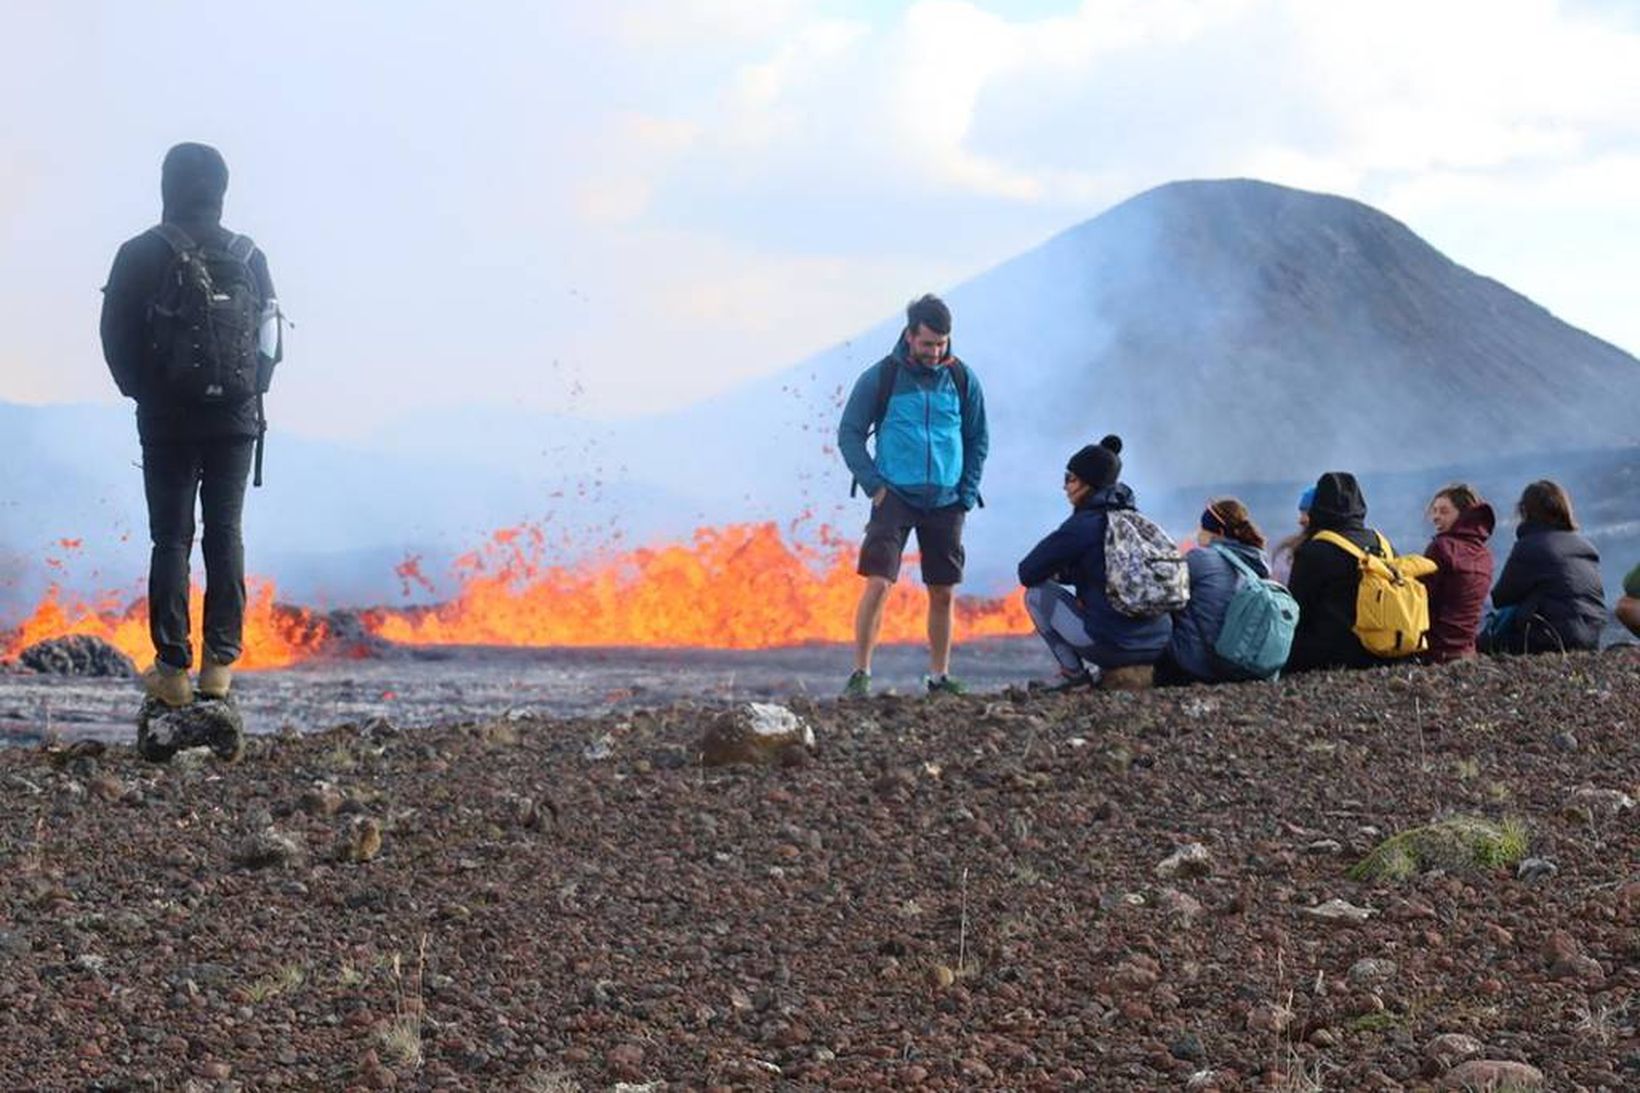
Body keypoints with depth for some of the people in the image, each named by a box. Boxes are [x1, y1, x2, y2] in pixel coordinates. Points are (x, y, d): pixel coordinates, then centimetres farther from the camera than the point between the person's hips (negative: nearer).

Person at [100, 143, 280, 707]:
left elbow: (118, 338, -3)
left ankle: (173, 669, -2)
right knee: (225, 535, 7)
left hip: (168, 420, -2)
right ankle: (220, 664, 4)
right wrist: (249, 389, 12)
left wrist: (143, 392, 11)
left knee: (171, 539, 2)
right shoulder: (247, 257, 2)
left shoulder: (141, 256, -5)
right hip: (237, 418, 2)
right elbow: (271, 336, 1)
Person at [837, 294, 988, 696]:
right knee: (878, 583, -14)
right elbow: (849, 435, 1)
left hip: (945, 502, 3)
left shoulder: (962, 379, 5)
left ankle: (940, 675, 19)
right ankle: (861, 673, -9)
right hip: (895, 497, -3)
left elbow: (978, 439, 14)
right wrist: (874, 486, -8)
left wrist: (967, 493, 4)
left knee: (944, 593, 7)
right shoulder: (880, 377, -4)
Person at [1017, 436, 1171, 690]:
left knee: (1037, 592, 8)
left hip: (1112, 644, -7)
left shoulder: (1083, 525, -9)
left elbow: (1027, 573, -4)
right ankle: (1132, 669, 18)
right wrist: (1065, 572, 18)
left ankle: (1073, 673, 4)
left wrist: (1053, 570, 16)